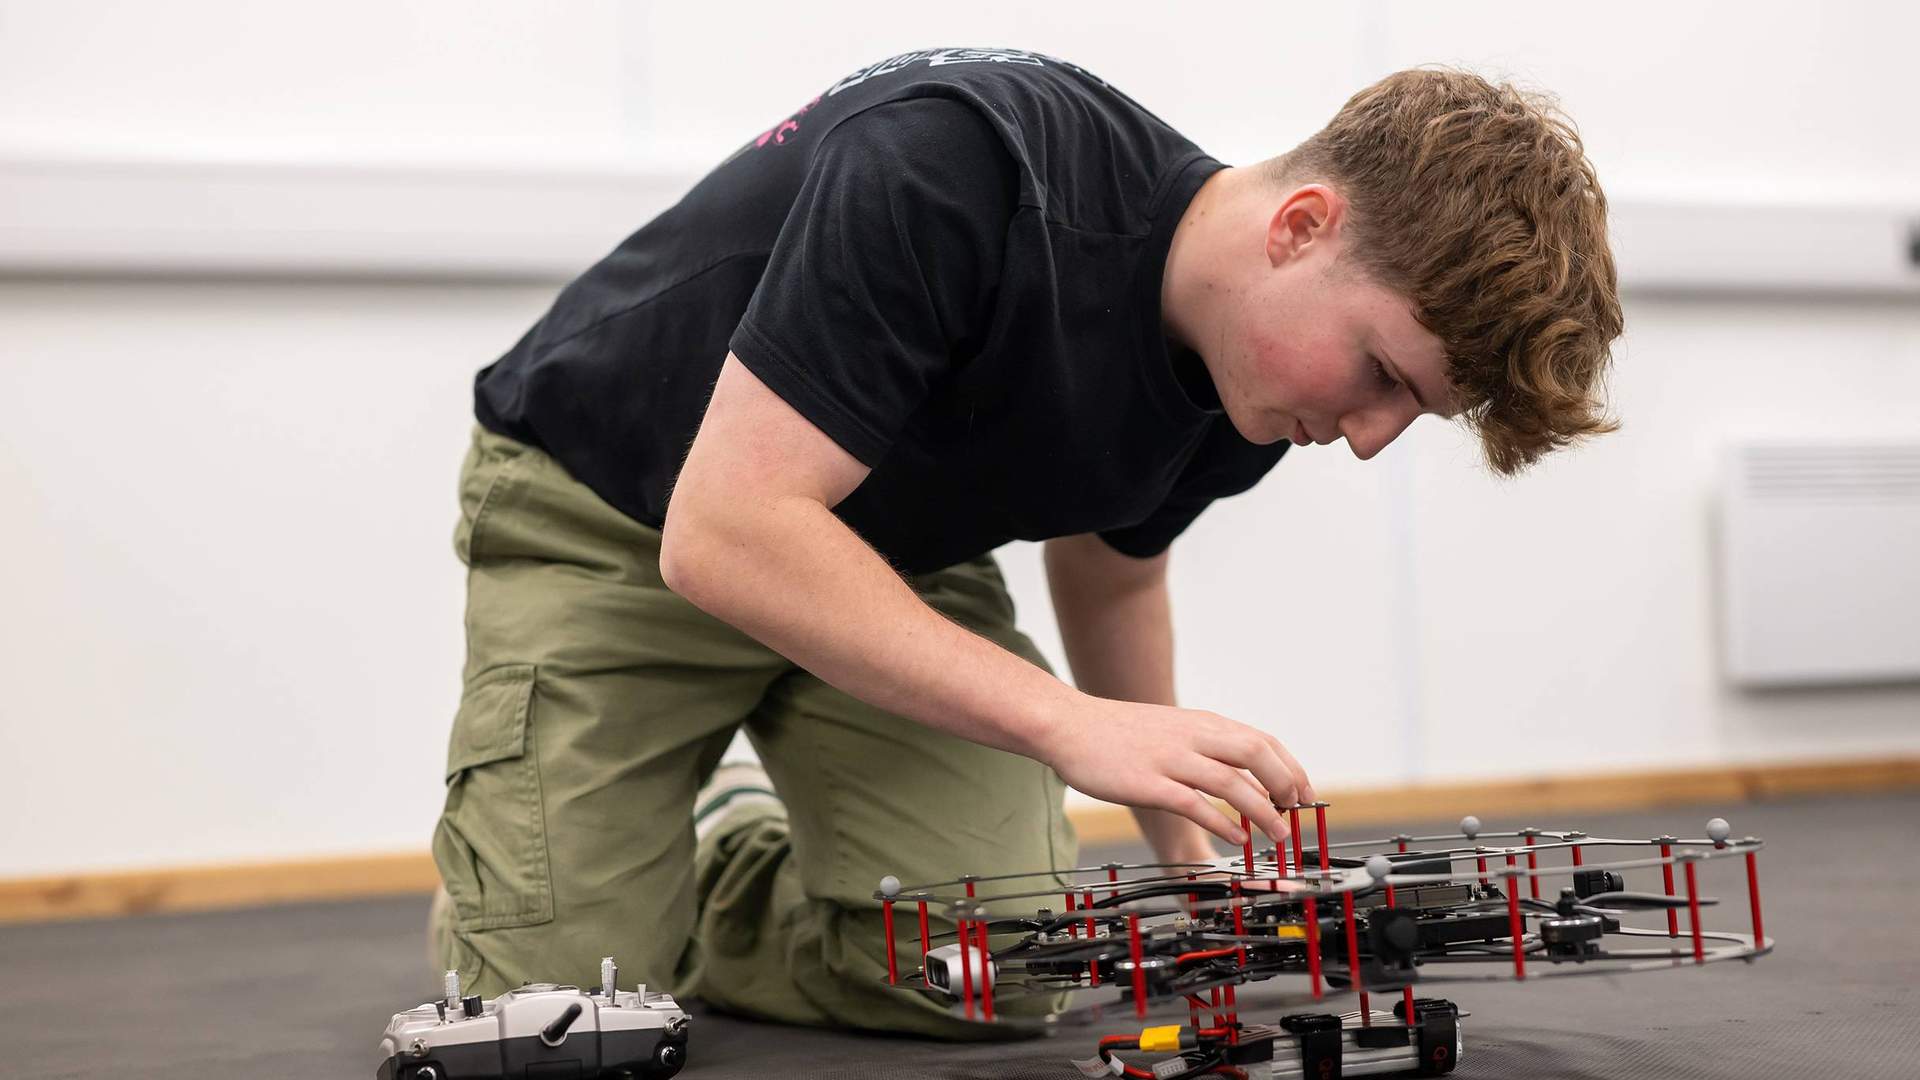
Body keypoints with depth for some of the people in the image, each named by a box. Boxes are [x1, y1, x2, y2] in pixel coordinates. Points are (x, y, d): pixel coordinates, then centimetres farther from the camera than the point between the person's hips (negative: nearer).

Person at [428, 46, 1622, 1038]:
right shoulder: (959, 163, -36)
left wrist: (1188, 859, 11)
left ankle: (737, 853, 19)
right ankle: (492, 876, 19)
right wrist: (1071, 723, -42)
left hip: (896, 557, 6)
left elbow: (1108, 564, 12)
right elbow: (724, 531, -37)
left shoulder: (1243, 390, -11)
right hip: (609, 524, -5)